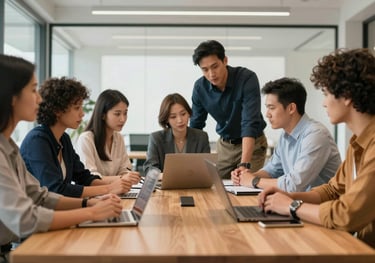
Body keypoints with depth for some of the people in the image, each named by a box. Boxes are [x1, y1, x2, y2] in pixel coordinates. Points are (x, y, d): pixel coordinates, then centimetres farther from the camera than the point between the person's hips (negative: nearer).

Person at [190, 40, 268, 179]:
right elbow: (195, 126, -2)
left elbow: (250, 123, -34)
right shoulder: (200, 87, -13)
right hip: (224, 144, 4)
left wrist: (244, 165, -44)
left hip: (253, 143, -4)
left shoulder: (247, 78, -27)